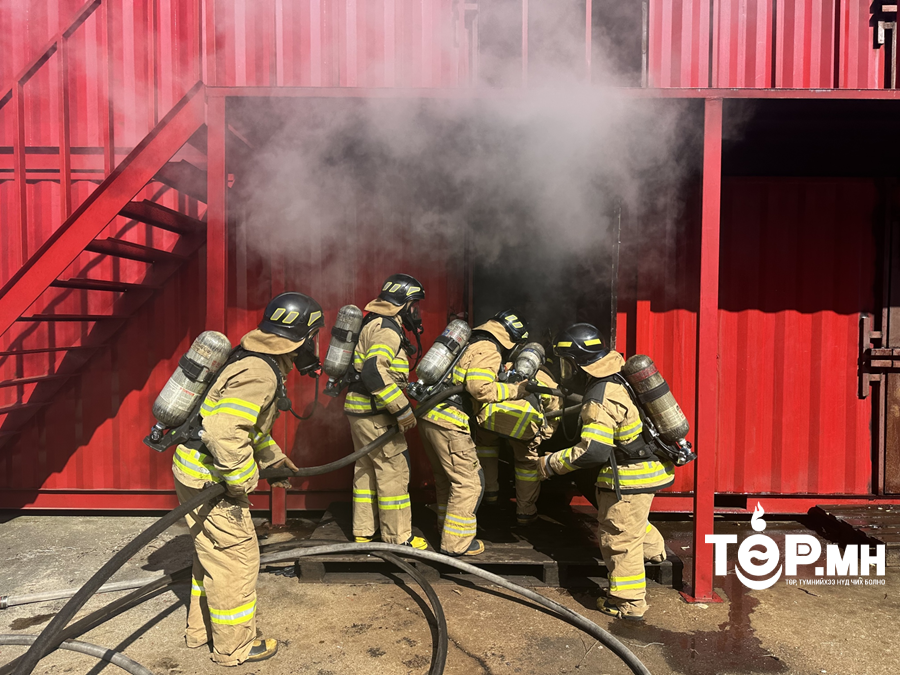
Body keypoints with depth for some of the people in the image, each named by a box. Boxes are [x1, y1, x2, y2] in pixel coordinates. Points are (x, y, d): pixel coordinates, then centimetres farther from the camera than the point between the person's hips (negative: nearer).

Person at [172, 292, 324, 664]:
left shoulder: (258, 361, 8)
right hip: (208, 479, -10)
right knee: (235, 557, 4)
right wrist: (243, 481, -23)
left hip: (197, 471, 10)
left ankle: (201, 629, 41)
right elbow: (224, 431, -35)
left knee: (212, 553, 23)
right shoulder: (260, 375, -25)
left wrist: (275, 458, 23)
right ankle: (234, 646, 21)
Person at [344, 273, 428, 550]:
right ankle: (398, 537, 9)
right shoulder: (387, 328, -16)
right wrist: (403, 409, -26)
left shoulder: (375, 324, 16)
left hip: (360, 409, 11)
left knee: (367, 468, 17)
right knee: (394, 469, -2)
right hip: (374, 413, -11)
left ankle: (363, 532, 27)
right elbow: (374, 371, -29)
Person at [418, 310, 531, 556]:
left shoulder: (469, 343, 22)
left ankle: (446, 525, 38)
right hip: (448, 424, -10)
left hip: (429, 416, 10)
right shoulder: (489, 350, -7)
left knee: (446, 477, 23)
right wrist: (513, 390, -9)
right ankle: (456, 543, 9)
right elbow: (480, 387, -20)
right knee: (469, 482, 2)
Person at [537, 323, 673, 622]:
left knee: (618, 536, 3)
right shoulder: (615, 379, 2)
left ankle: (627, 604, 15)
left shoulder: (601, 400, -28)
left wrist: (551, 463, -19)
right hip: (648, 466, 10)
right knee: (630, 519, 32)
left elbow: (592, 451, -30)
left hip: (631, 477, -10)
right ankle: (654, 549, 52)